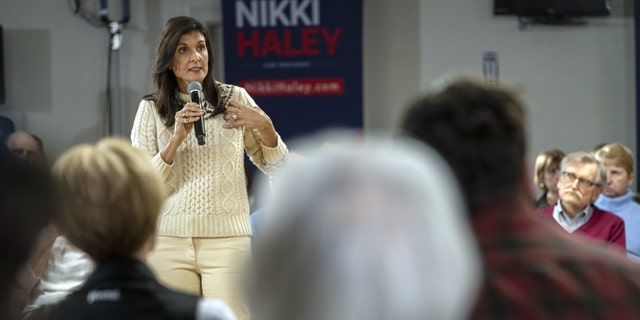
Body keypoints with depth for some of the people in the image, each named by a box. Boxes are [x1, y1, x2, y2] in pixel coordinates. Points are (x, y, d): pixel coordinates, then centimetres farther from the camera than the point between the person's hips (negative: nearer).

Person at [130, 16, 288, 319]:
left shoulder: (235, 98, 7)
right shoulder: (151, 109, 5)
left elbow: (273, 166, 12)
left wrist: (264, 126, -7)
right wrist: (177, 138, -14)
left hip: (227, 239, 0)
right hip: (169, 240, 0)